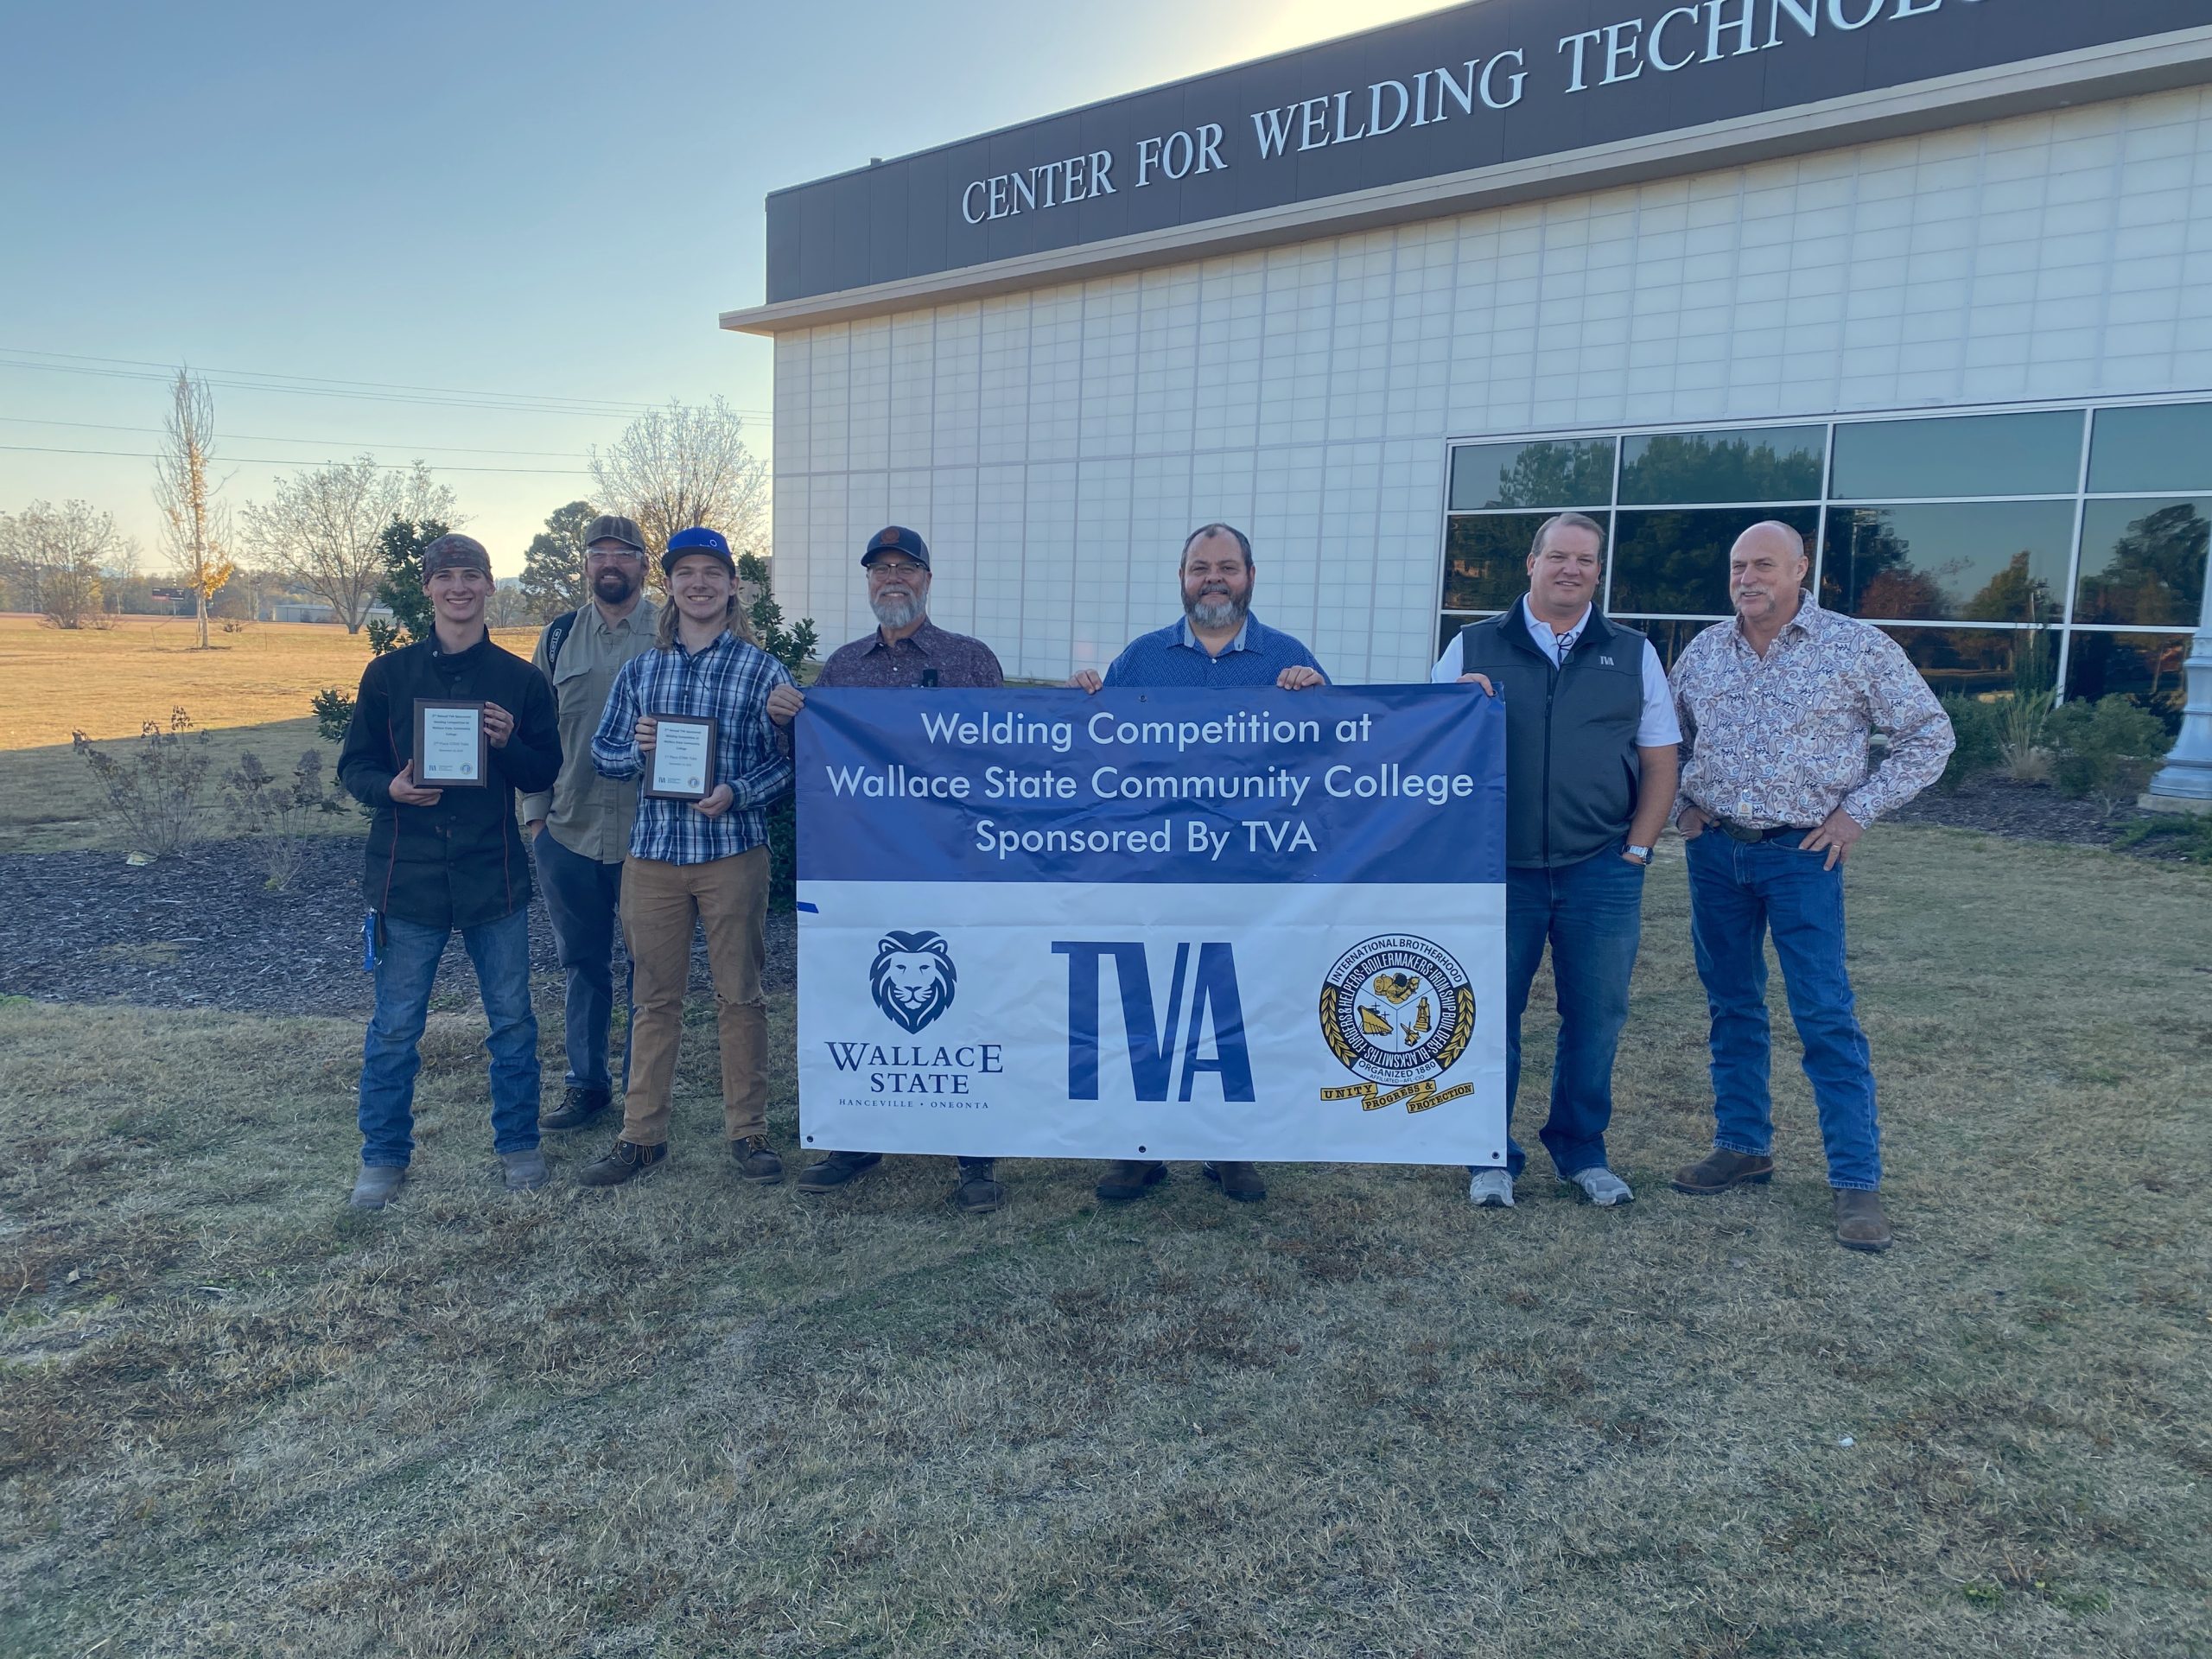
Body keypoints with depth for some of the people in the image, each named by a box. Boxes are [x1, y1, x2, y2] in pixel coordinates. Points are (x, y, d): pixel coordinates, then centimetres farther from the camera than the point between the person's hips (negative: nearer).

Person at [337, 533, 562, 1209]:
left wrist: (510, 744, -14)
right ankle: (384, 1157, 22)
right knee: (395, 1028, 7)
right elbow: (354, 766, 5)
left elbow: (546, 773, 6)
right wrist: (391, 788, -16)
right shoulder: (388, 674, 2)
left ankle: (518, 1142, 25)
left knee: (512, 1020, 9)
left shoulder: (520, 679, 4)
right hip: (408, 876, 0)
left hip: (495, 877, 1)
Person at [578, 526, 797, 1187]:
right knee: (655, 998, 10)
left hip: (733, 852, -2)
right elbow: (602, 751, 13)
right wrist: (636, 749, -9)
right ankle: (642, 1135, 20)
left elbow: (789, 760, -1)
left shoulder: (761, 671, 1)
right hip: (652, 853, 3)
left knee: (740, 996, 4)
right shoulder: (638, 670, 10)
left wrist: (736, 793, -17)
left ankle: (748, 1132, 16)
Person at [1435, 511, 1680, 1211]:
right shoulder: (1474, 648, 5)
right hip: (1499, 867, -1)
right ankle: (1493, 1158, 20)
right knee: (1491, 1016, 6)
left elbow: (1659, 764, 9)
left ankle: (1581, 1151, 27)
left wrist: (1635, 851, 0)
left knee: (1595, 1017, 9)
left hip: (1601, 871, 1)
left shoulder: (1633, 654, 8)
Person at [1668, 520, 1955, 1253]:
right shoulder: (1704, 650, 6)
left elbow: (1929, 735, 0)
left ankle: (1857, 1182, 1)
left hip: (1801, 856, -4)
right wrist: (1682, 804, 7)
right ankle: (1744, 1145, 24)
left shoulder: (1857, 647, -5)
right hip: (1714, 851, 4)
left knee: (1825, 1016, -6)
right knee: (1732, 1007, 11)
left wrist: (1858, 810, -6)